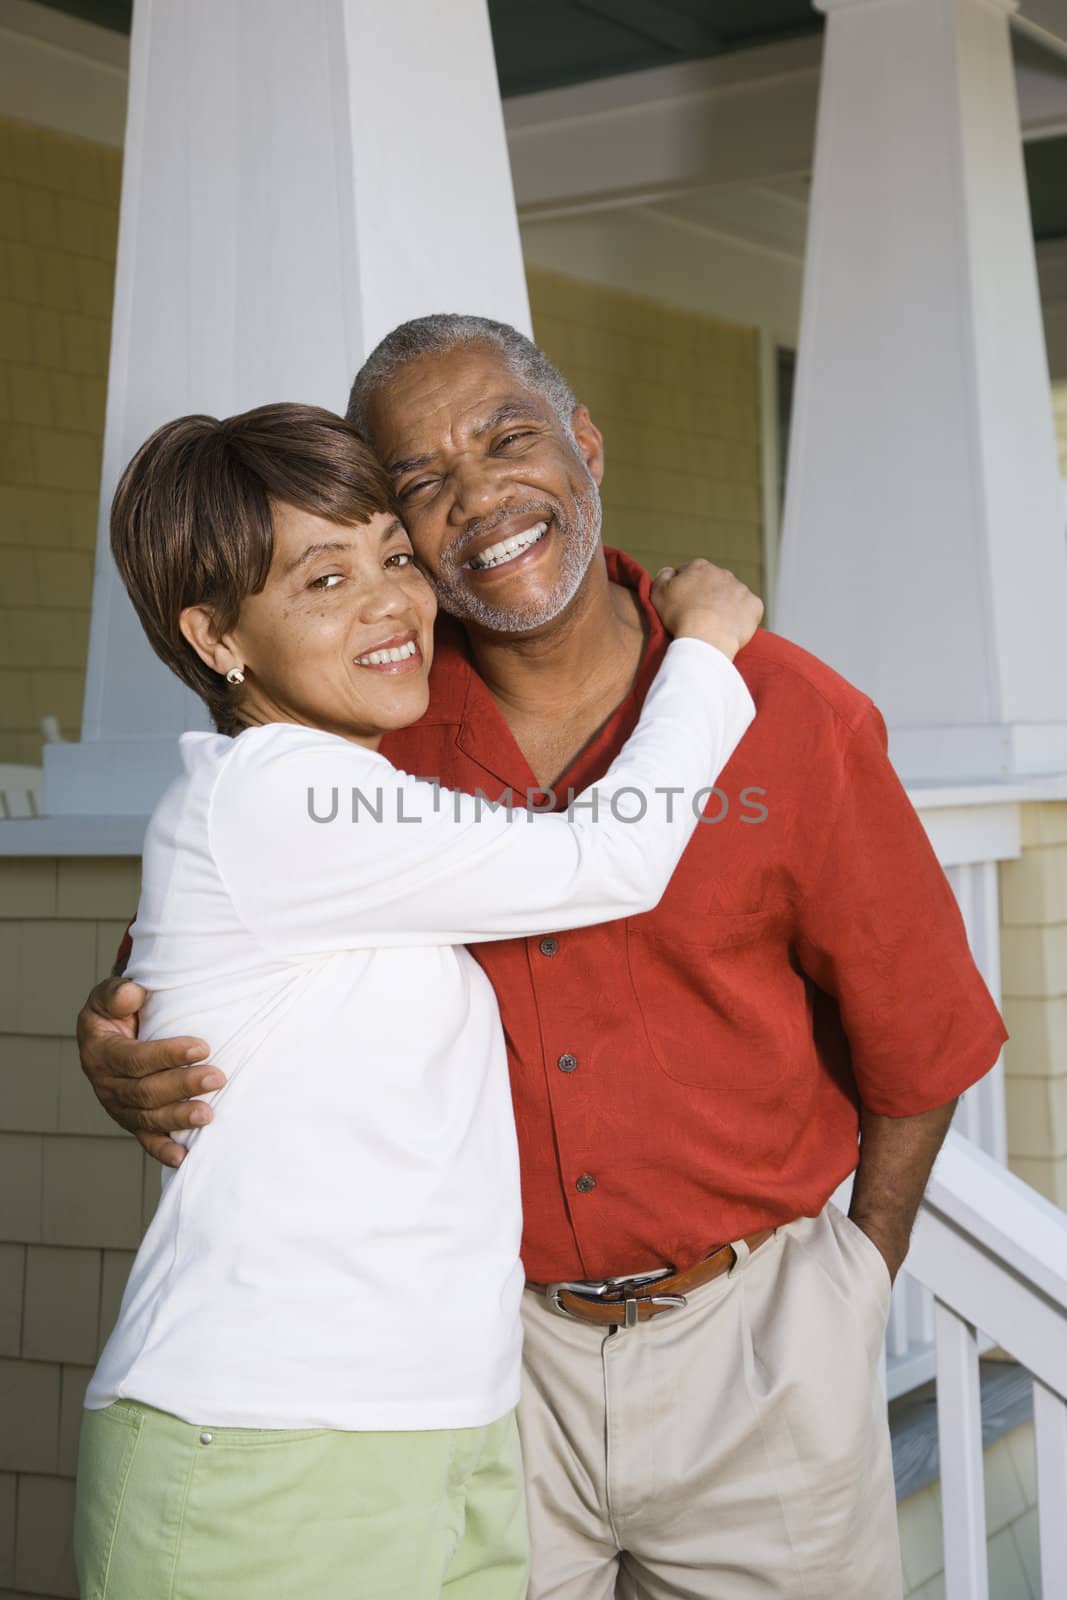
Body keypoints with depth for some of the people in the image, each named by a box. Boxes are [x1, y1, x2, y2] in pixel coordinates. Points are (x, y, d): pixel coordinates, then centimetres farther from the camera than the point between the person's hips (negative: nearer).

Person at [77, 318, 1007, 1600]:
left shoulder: (789, 716, -9)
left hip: (753, 1348, 0)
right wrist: (122, 1042, -12)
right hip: (481, 1345, 1)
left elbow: (914, 1032, 2)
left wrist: (859, 1277, 8)